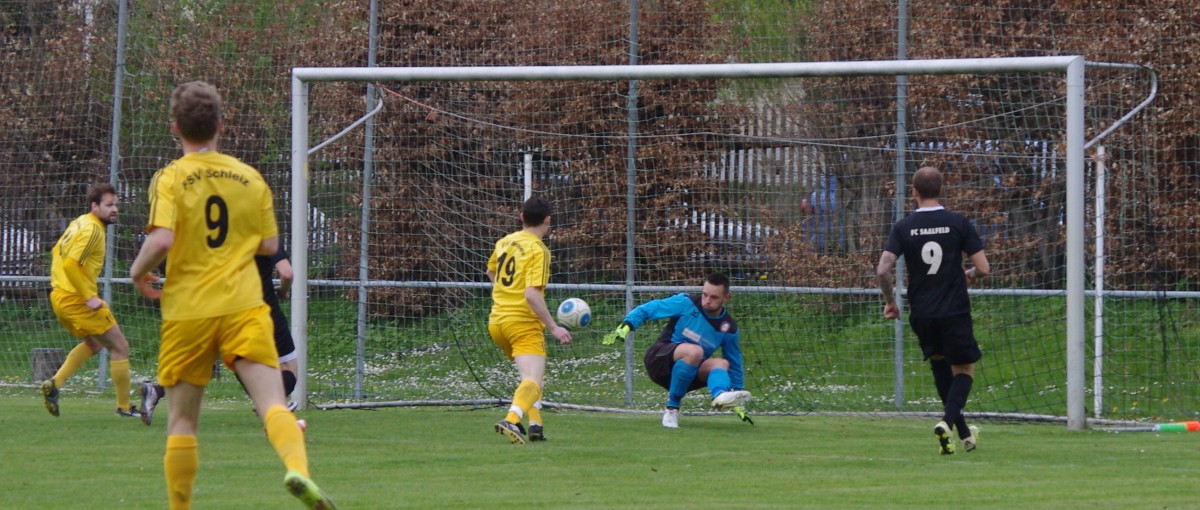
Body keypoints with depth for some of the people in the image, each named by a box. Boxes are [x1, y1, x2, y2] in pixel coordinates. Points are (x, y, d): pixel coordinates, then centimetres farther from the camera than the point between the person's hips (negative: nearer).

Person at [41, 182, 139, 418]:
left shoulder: (79, 223, 13)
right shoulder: (92, 229, -18)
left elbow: (57, 252, 25)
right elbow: (70, 264, -27)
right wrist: (89, 297, -23)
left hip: (60, 298, 10)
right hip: (77, 300, -10)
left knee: (94, 343, 29)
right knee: (120, 347, 1)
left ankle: (54, 383, 16)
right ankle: (124, 406, 7)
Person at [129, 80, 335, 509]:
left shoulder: (170, 178, -3)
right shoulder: (250, 177, 7)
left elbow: (161, 240, -17)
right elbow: (270, 244, 11)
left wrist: (138, 272, 3)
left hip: (187, 310, -1)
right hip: (243, 308, 1)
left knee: (181, 423, 11)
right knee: (273, 403, -12)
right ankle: (297, 469, -39)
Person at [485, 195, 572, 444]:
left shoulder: (504, 242, 10)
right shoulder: (538, 250, -13)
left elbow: (491, 272, 30)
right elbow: (532, 294, -22)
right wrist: (553, 328, -19)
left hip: (497, 321, 8)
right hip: (524, 322, -8)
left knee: (532, 375, 24)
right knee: (533, 381, -17)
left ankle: (536, 424, 13)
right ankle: (511, 420, -41)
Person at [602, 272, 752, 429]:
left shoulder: (729, 330, 1)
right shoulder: (686, 303, -9)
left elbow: (734, 365, 12)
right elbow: (647, 309, -6)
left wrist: (737, 405, 14)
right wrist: (626, 326, -24)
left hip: (691, 372, 4)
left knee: (722, 364, -26)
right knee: (694, 351, -35)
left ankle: (721, 395, -61)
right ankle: (672, 407, -24)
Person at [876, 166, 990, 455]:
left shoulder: (903, 227, -2)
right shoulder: (958, 223, -4)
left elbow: (883, 270, -10)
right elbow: (984, 268, -5)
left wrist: (890, 301, 6)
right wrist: (971, 275, 18)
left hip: (921, 313, 2)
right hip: (955, 311, -2)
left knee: (939, 365, 21)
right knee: (964, 369, 10)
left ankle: (963, 432, 22)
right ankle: (948, 422, -16)